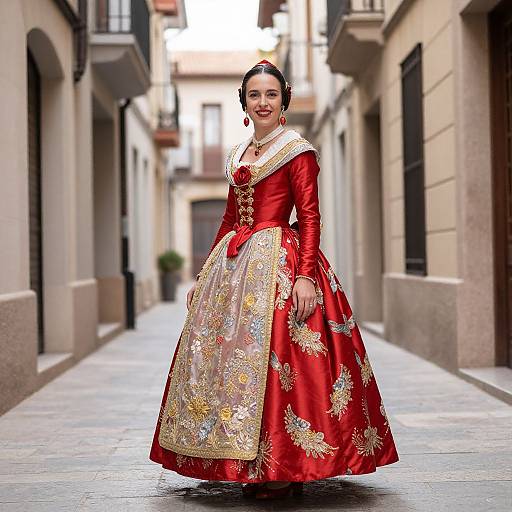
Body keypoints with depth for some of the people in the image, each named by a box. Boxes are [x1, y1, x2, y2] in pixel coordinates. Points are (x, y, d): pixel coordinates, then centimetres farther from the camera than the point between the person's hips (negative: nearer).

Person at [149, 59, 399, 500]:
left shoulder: (297, 150, -2)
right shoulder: (238, 155, 18)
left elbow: (310, 217, -10)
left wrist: (305, 275, -21)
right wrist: (205, 275, 19)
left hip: (279, 261, -7)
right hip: (233, 264, 7)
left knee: (273, 356, -10)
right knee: (225, 353, 5)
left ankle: (286, 469, 1)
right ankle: (253, 467, 14)